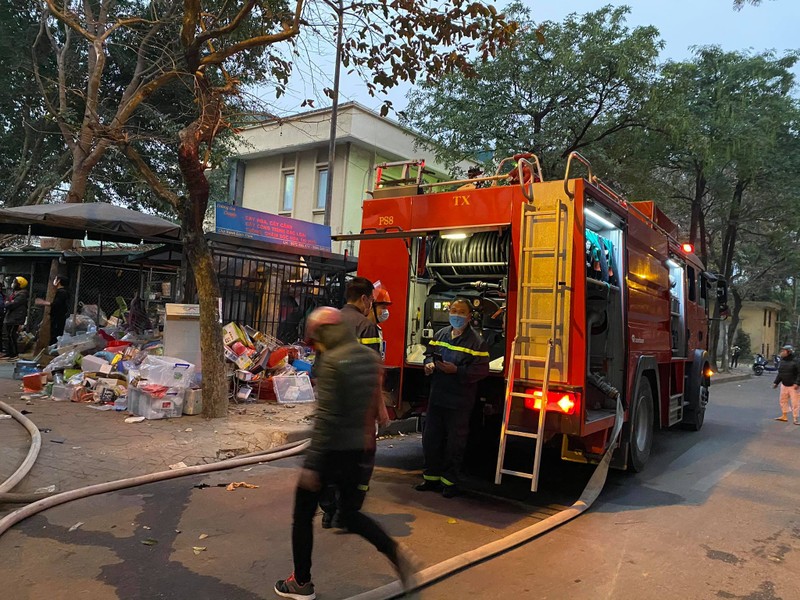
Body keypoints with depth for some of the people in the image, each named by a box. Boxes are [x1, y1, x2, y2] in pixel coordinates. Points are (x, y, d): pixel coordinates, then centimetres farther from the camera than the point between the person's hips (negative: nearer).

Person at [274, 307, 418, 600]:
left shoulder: (332, 361, -18)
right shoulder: (369, 357, 5)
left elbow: (326, 416, -23)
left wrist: (311, 463, -20)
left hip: (330, 450, -7)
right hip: (356, 449, 8)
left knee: (302, 515, 13)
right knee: (351, 513, 21)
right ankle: (396, 552, 4)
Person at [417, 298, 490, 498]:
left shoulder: (476, 341, -10)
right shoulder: (440, 334, 8)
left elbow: (481, 370, -15)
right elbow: (429, 353, 19)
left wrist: (456, 371, -23)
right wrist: (429, 364, -3)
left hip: (459, 401, -6)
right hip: (437, 397, 6)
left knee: (454, 443, 4)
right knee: (431, 437, 14)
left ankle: (450, 480, 19)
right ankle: (431, 476, 29)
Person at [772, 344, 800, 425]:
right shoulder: (781, 362, 6)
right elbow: (780, 373, 15)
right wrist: (776, 382, 11)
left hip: (793, 386, -7)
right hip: (784, 385, 7)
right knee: (783, 400, 15)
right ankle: (784, 416, 28)